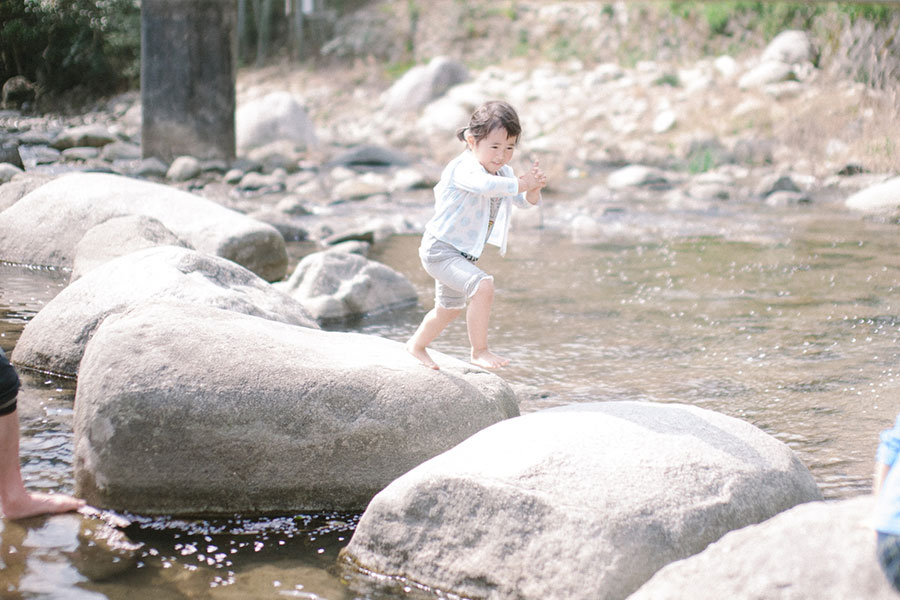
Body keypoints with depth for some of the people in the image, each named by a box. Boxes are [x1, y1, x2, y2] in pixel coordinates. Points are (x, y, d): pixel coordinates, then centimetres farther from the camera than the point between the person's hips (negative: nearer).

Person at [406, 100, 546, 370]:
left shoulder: (503, 172, 2)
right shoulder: (463, 167, -26)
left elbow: (523, 201, 1)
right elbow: (485, 185, -47)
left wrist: (533, 189, -21)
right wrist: (521, 184, -41)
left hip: (462, 255, 10)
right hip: (440, 249, -10)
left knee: (449, 308, 27)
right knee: (483, 286, -30)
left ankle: (417, 345, 52)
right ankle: (479, 350, -18)